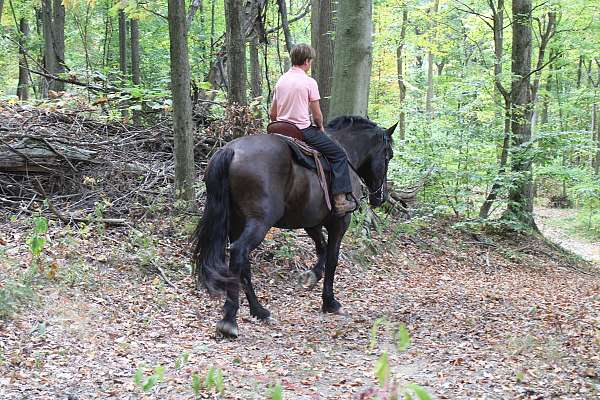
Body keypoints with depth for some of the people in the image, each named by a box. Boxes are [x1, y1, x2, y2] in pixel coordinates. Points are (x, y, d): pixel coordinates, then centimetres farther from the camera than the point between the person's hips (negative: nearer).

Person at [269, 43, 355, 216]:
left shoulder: (281, 80, 9)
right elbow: (317, 116, -7)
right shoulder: (309, 82, -9)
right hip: (303, 130, -7)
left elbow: (272, 114, 12)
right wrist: (320, 128, 12)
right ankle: (340, 200, -7)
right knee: (339, 154, 1)